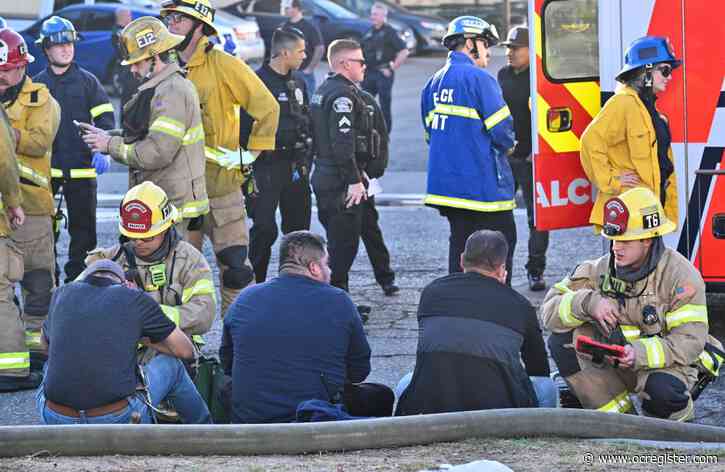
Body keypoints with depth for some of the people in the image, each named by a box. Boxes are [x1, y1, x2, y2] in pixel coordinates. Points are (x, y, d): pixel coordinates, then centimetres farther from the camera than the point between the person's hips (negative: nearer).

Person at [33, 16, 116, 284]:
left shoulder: (87, 81, 6)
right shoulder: (38, 84, 9)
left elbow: (105, 118, 3)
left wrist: (103, 151, -12)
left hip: (82, 168, -1)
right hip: (45, 169, 1)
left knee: (83, 228, 3)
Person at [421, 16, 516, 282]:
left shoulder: (434, 83, 12)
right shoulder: (478, 78, -12)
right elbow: (502, 131, -14)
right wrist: (507, 146, 7)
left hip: (445, 182, 8)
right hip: (483, 185, -8)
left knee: (460, 243, 12)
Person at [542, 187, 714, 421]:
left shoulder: (680, 275, -16)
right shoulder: (601, 270, -4)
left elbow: (690, 341, -22)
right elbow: (550, 310, -8)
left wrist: (639, 354, -35)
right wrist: (588, 303, -28)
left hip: (664, 362, -5)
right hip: (613, 362, 5)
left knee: (662, 389, -38)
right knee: (562, 340, -16)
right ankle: (618, 413, -7)